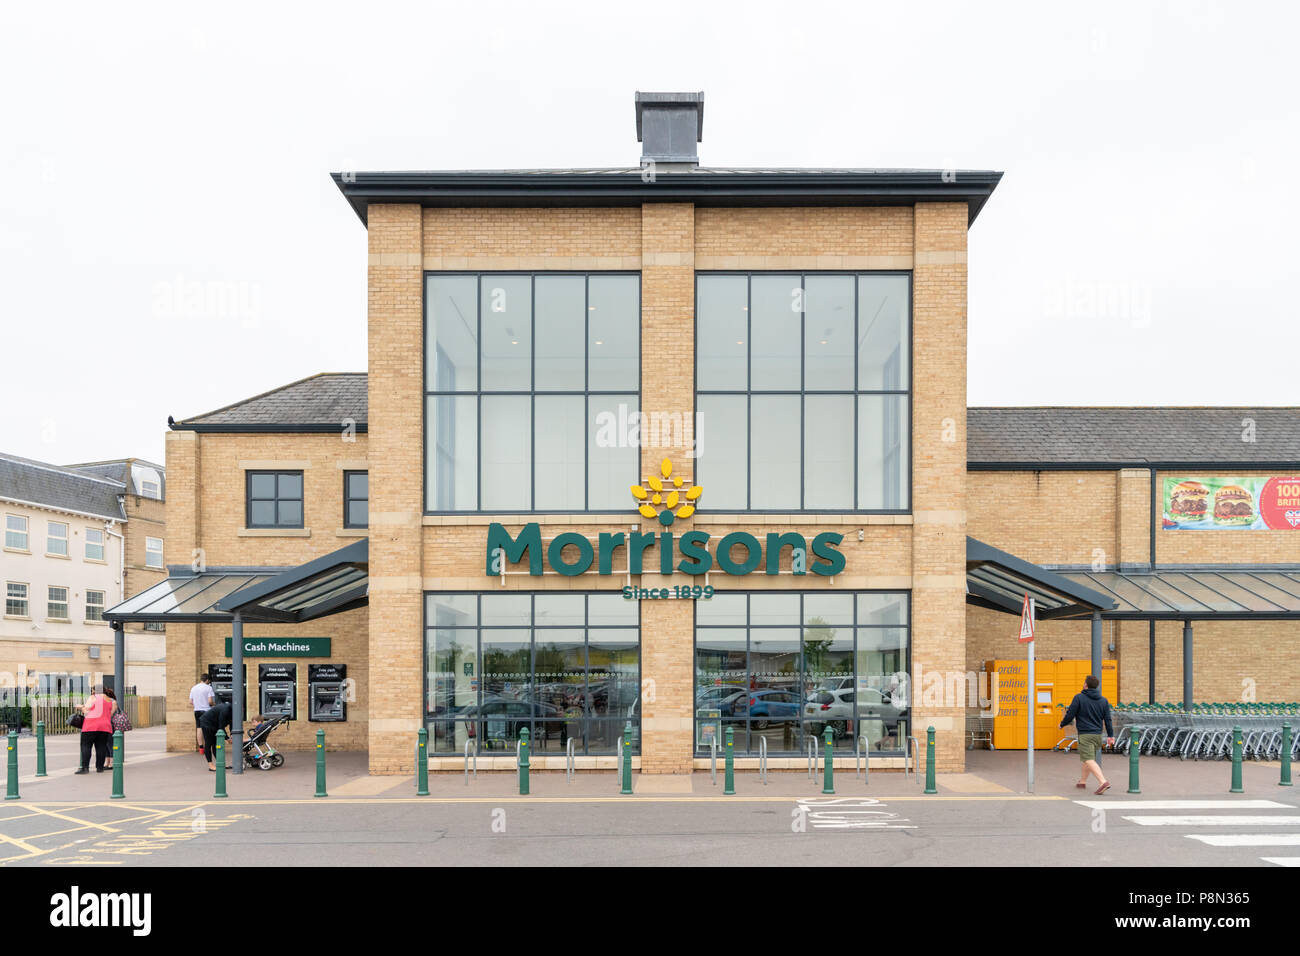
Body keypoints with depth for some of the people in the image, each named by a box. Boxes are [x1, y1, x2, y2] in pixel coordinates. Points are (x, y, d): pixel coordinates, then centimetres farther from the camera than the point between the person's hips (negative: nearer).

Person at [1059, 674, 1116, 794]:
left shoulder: (1079, 698, -7)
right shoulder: (1104, 700, 9)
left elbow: (1070, 715, -7)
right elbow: (1108, 720, 7)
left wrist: (1062, 724, 11)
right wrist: (1110, 736, 10)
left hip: (1085, 735, -7)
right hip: (1098, 735, 7)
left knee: (1089, 760, -12)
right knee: (1088, 759, 21)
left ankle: (1103, 782, -28)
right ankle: (1082, 781, 34)